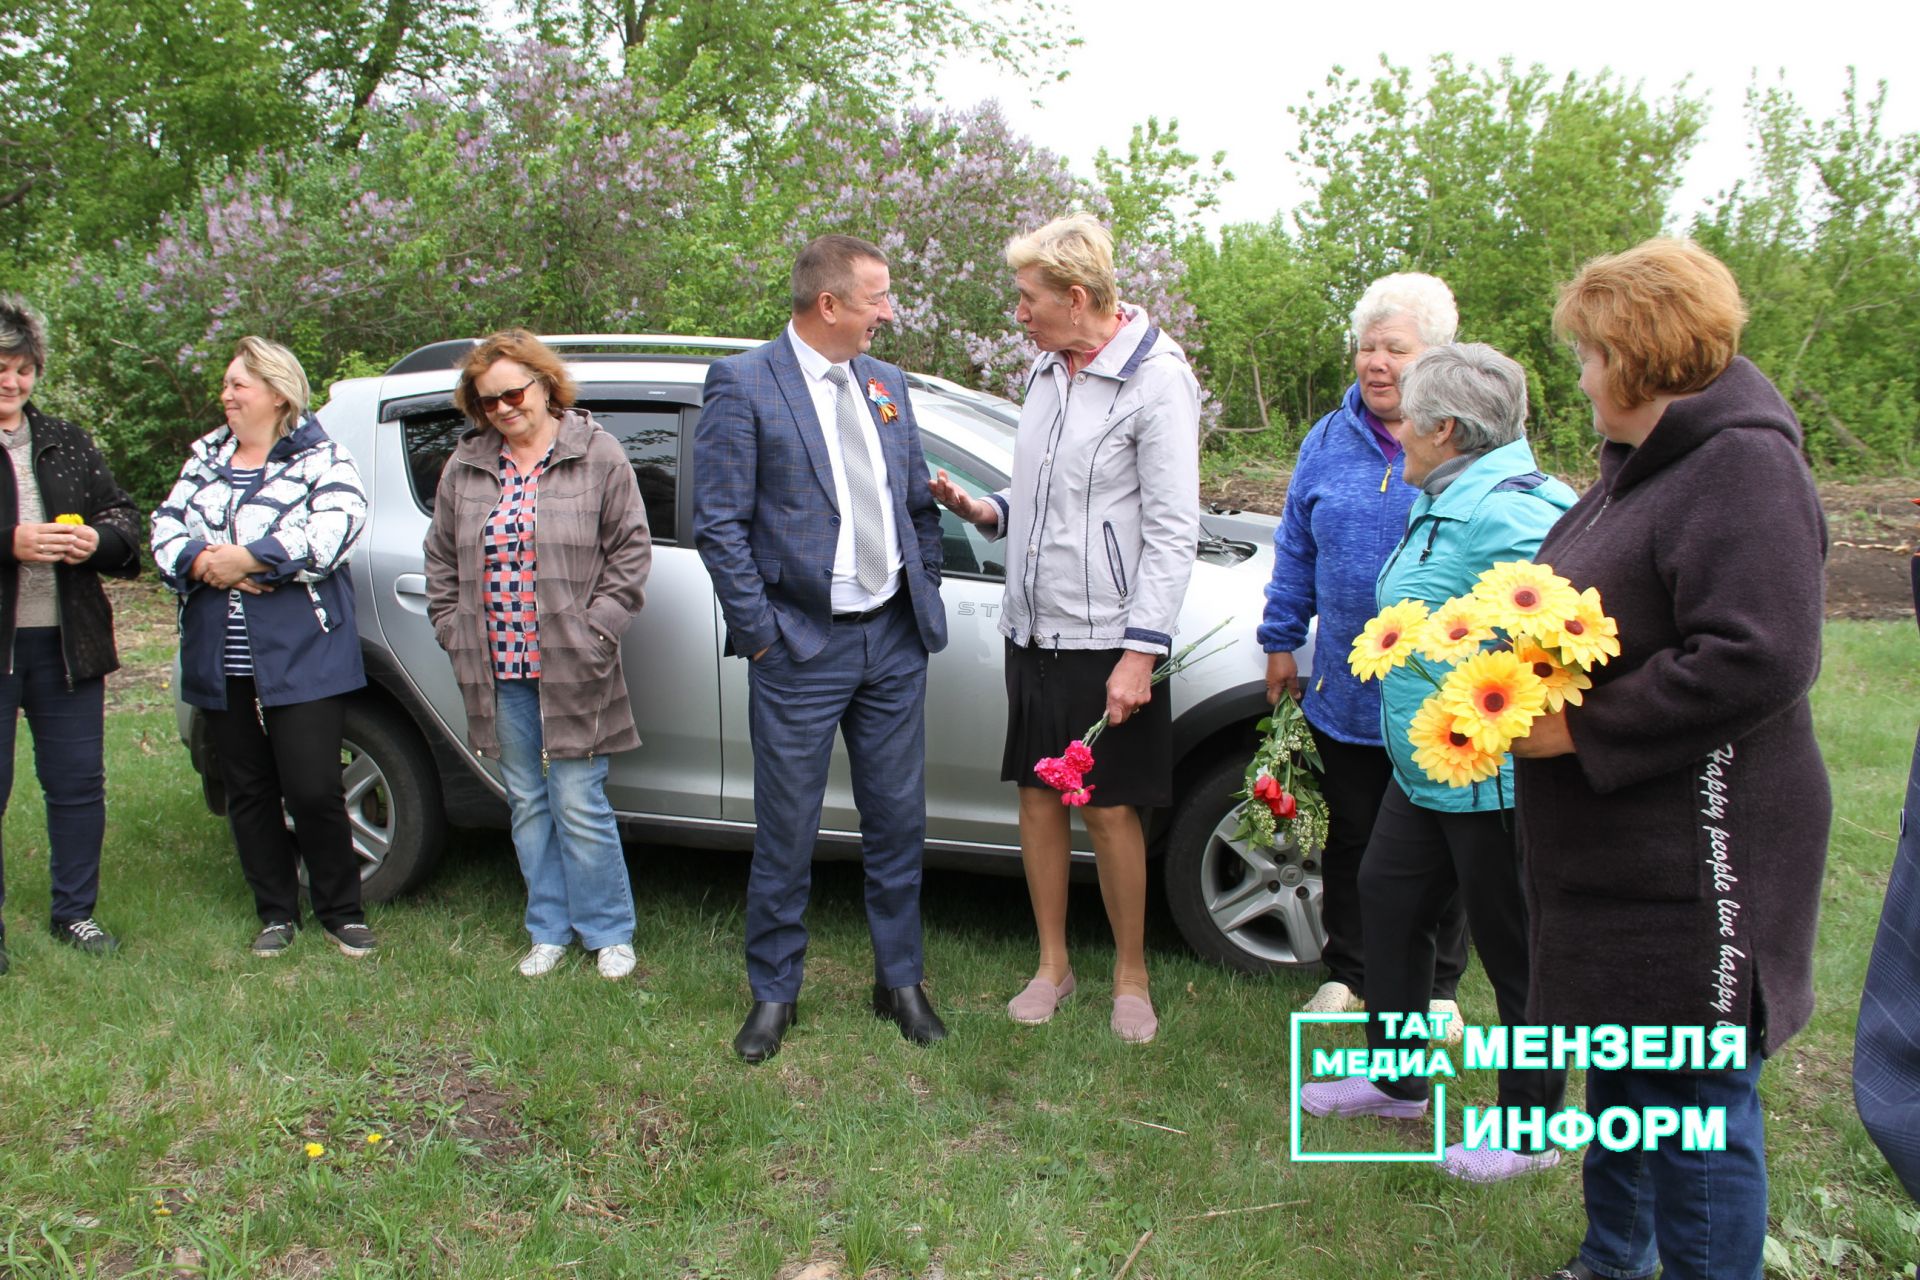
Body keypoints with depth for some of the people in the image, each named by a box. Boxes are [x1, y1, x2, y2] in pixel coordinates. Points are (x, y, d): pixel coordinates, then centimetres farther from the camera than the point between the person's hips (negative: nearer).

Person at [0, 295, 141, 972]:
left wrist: (97, 540, -10)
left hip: (67, 641, 4)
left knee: (79, 782, 10)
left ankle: (74, 911, 25)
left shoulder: (67, 442, 12)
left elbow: (124, 519, 11)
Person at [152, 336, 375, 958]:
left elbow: (338, 523, -18)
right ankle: (276, 913, 24)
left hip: (301, 658, -5)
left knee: (313, 788, -6)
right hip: (221, 665, 6)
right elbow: (166, 526, 8)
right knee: (247, 791, 11)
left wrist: (249, 558, -20)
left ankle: (341, 911, 11)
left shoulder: (318, 458, -1)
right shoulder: (205, 457, 16)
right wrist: (201, 561, -14)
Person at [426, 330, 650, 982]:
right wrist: (454, 633, 6)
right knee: (528, 806, 12)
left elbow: (631, 550, -3)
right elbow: (442, 560, 16)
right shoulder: (466, 465, 10)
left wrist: (595, 631, -9)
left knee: (579, 806, -2)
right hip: (497, 671, 4)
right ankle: (549, 931, 25)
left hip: (570, 670, -4)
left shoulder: (597, 455, -2)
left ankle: (609, 933, 14)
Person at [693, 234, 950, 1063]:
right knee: (786, 836, 6)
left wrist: (926, 605, 9)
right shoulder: (742, 385, -7)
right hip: (800, 651, -5)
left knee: (898, 823, 12)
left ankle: (901, 981, 28)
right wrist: (759, 637, -11)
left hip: (894, 643, 5)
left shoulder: (887, 386, 10)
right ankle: (773, 994, 23)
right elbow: (718, 524, -9)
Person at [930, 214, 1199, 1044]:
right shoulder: (1046, 370, 10)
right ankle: (1052, 965, 27)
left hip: (1106, 639, -7)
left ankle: (1131, 976, 22)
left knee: (1110, 809, 2)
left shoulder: (1156, 380, -13)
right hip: (1031, 627, 7)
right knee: (1037, 795, 12)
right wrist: (987, 510, 2)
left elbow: (1172, 531, -15)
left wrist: (1140, 650, -19)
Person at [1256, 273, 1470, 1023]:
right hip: (1344, 693, 3)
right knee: (1350, 841, 16)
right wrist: (1281, 641, 12)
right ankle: (1347, 975, 33)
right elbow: (1296, 552, 13)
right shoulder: (1329, 442, 6)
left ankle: (1437, 987, 30)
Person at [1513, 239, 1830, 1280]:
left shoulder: (1744, 464, -18)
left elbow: (1757, 660, -28)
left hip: (1689, 868, -10)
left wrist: (1578, 729, -23)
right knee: (1618, 1076, 23)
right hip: (1617, 851, 10)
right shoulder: (1646, 462, 13)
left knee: (1693, 1097, 1)